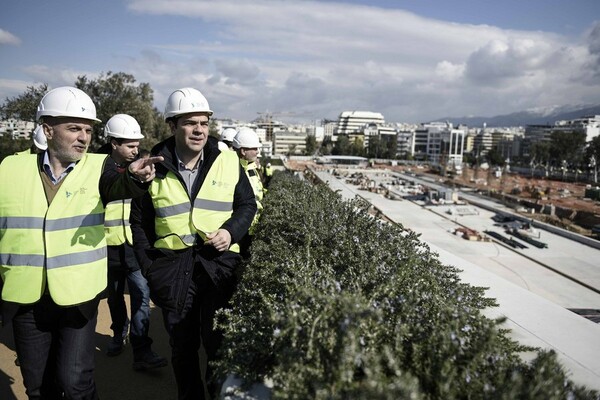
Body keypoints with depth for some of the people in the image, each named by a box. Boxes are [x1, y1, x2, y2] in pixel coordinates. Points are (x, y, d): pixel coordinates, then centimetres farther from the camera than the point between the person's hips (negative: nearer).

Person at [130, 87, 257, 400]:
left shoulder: (228, 163, -1)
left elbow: (247, 204, 9)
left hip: (220, 263, 0)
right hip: (172, 268, 1)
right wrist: (149, 268, 2)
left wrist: (232, 231, -11)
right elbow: (140, 223, 7)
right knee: (182, 345, 15)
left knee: (219, 343, 6)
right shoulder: (154, 168, -1)